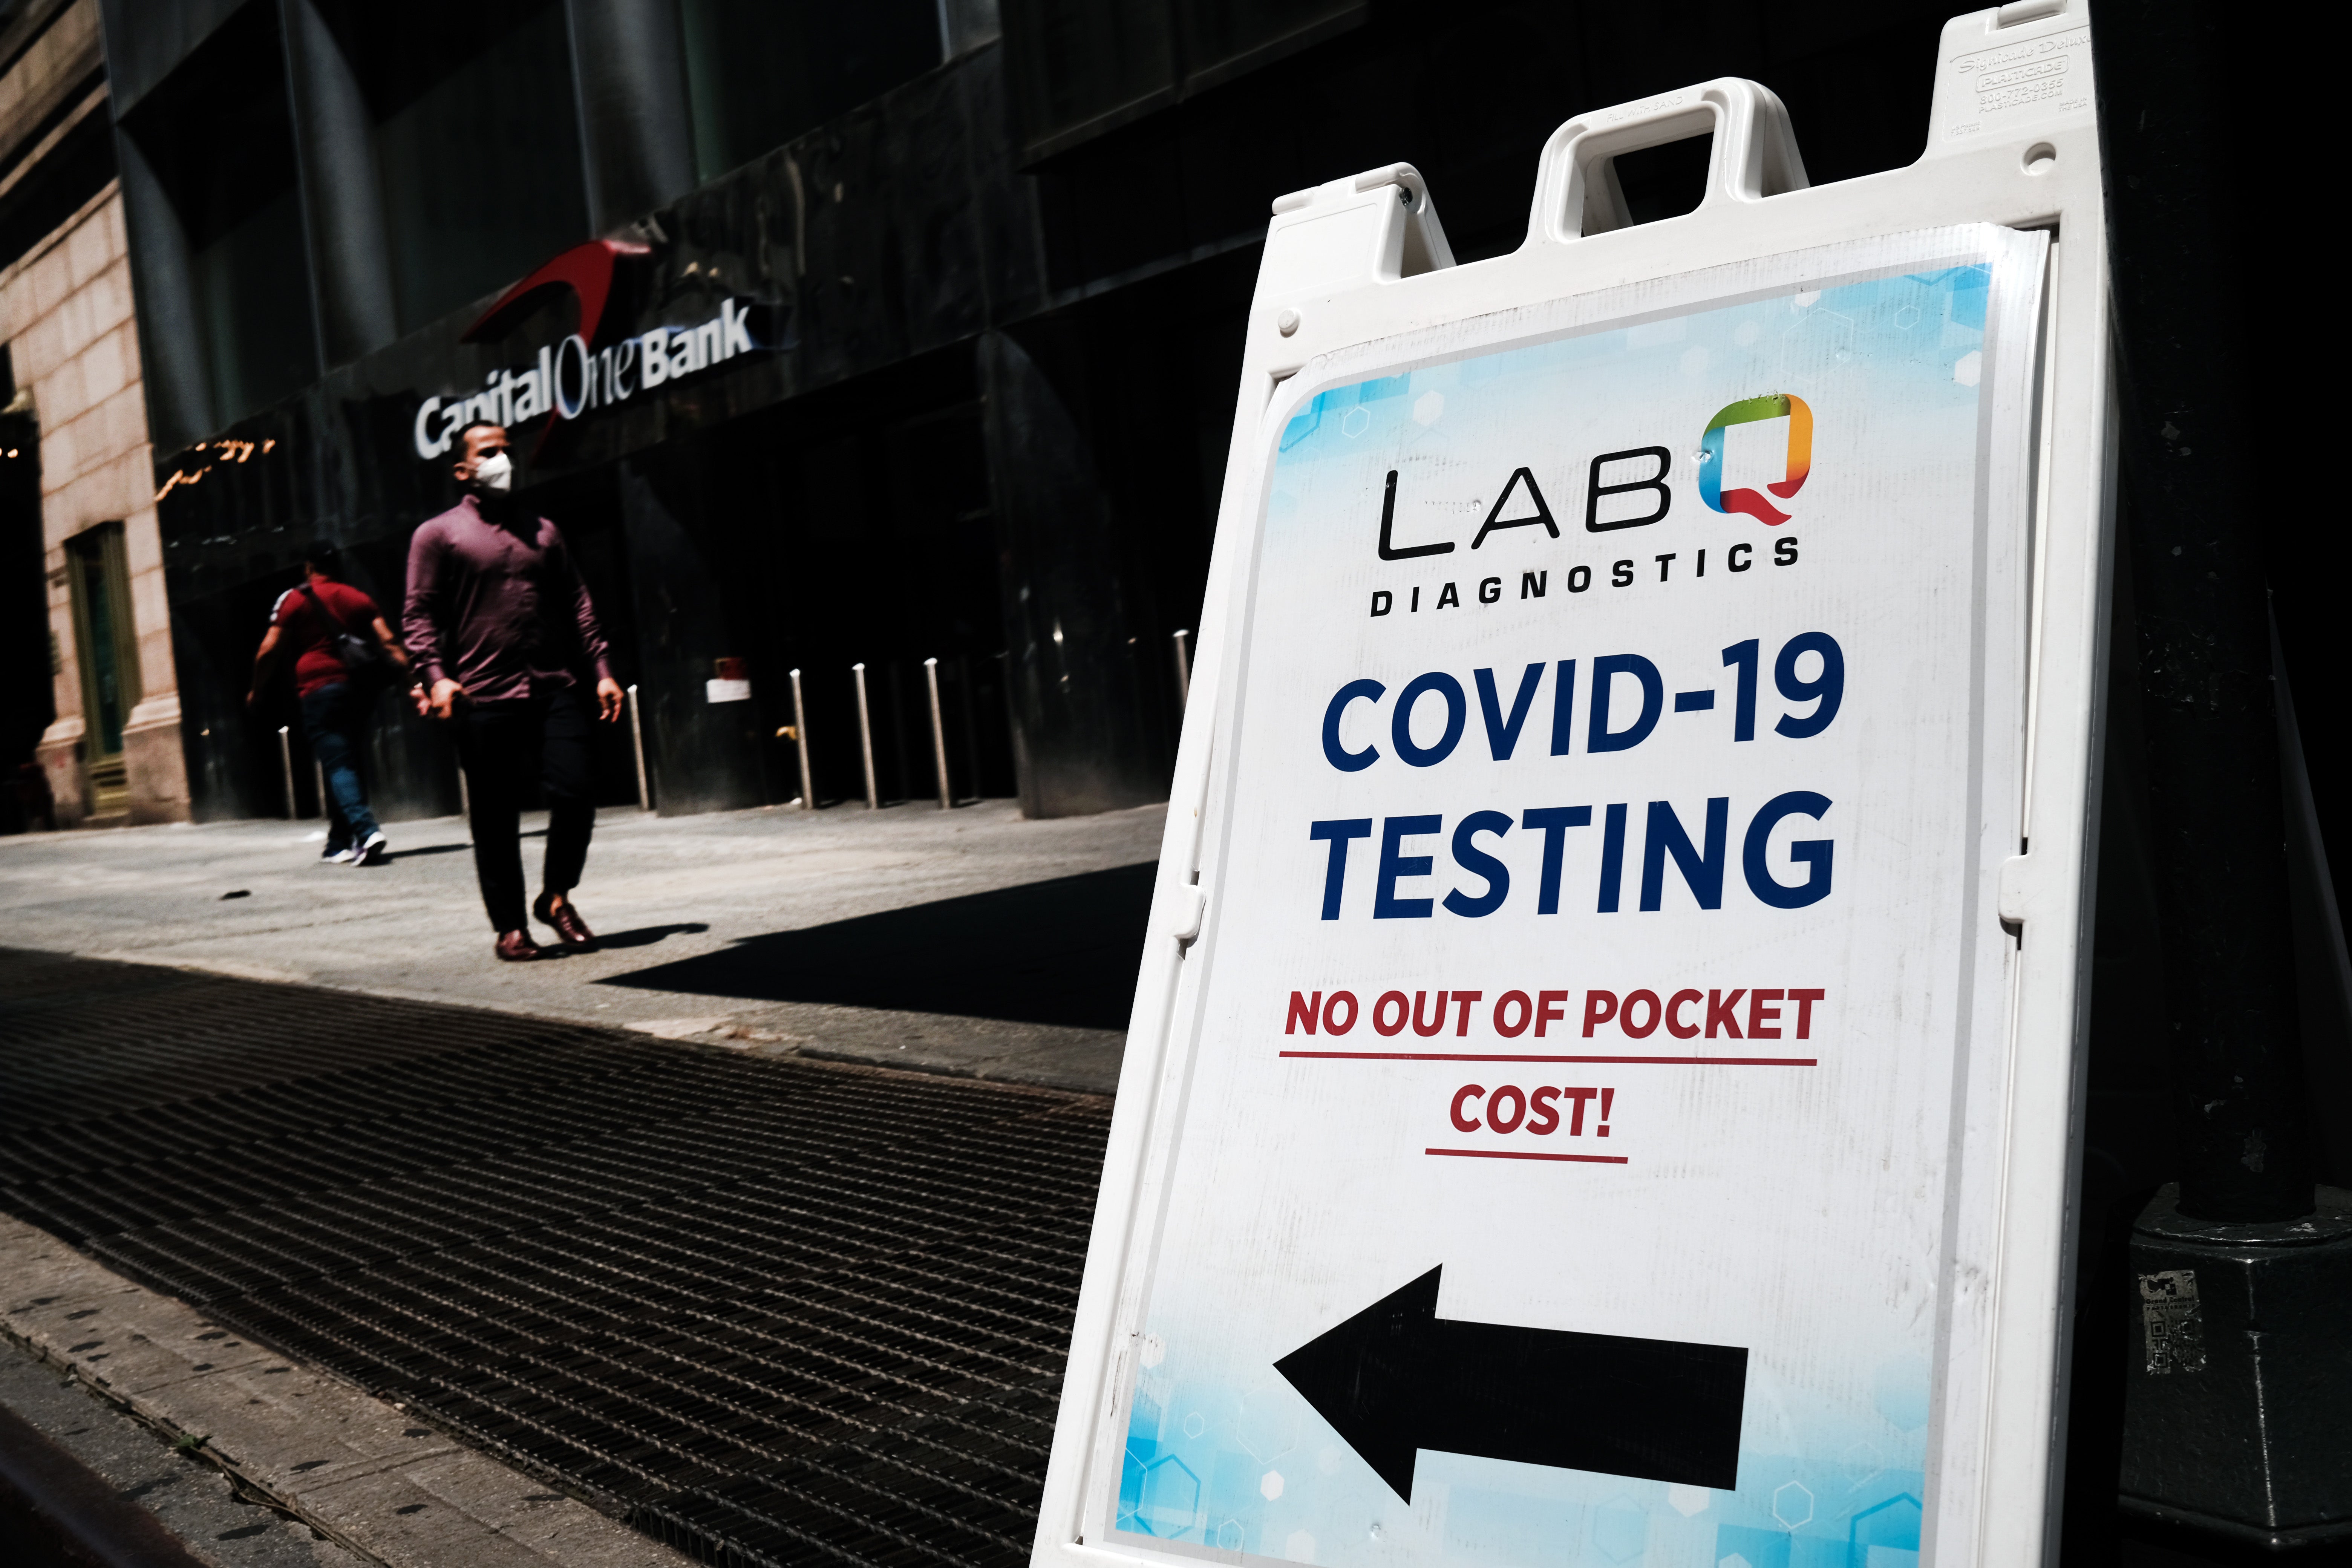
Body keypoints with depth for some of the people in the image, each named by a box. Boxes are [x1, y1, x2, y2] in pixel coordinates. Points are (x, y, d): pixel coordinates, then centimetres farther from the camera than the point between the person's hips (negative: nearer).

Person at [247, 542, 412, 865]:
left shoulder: (294, 600, 4)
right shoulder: (359, 599, 14)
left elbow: (268, 651, -1)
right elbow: (389, 642, 1)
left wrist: (256, 690, 12)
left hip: (319, 690, -4)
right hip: (357, 689, 5)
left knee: (337, 767, -9)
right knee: (348, 764, 14)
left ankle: (367, 832, -28)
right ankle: (339, 844, 19)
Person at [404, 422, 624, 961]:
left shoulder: (541, 530, 19)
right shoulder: (438, 534, 7)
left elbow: (577, 605, 18)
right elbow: (420, 614, 1)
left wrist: (601, 670, 9)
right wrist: (436, 676, -14)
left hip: (555, 689, 3)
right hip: (485, 698, -3)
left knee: (576, 793, -8)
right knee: (496, 819, 2)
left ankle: (557, 897, 14)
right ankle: (510, 927, 13)